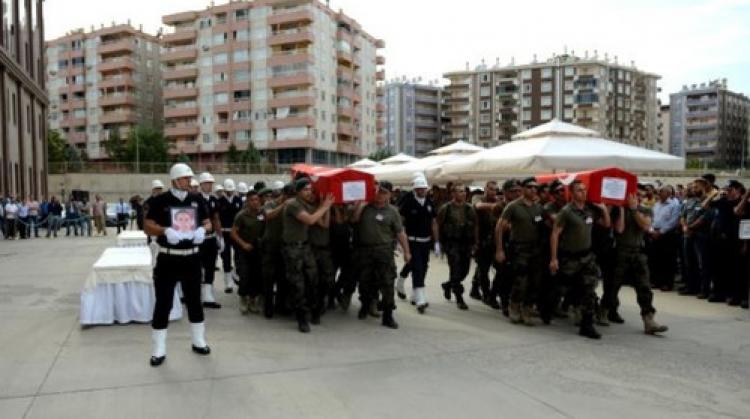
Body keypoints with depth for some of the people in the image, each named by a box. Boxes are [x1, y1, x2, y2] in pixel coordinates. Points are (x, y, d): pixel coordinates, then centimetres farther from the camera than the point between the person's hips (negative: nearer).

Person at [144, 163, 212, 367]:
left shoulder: (196, 199, 6)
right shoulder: (160, 200, -6)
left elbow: (208, 222, 11)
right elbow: (148, 226, -7)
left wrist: (203, 229, -12)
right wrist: (165, 231, -26)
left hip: (192, 258, 4)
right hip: (168, 259, -3)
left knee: (194, 301, 14)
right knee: (163, 304, 0)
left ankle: (198, 342, 29)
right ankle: (159, 350, 11)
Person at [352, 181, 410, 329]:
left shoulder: (392, 211, 1)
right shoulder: (365, 206, 6)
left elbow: (400, 233, 0)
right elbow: (354, 219, -7)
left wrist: (406, 251, -3)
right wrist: (360, 203, -12)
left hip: (384, 250, -2)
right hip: (364, 249, 2)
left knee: (387, 283, -5)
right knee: (365, 280, 14)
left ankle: (388, 316, 4)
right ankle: (365, 305, 39)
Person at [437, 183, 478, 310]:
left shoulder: (470, 209, 8)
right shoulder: (446, 209, -4)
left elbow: (475, 227, 12)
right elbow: (439, 226, -1)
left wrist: (474, 243, 7)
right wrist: (441, 243, -3)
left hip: (466, 243, 5)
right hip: (452, 243, -4)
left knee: (464, 270, 10)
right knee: (456, 270, -7)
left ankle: (448, 285, 36)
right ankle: (459, 299, 0)